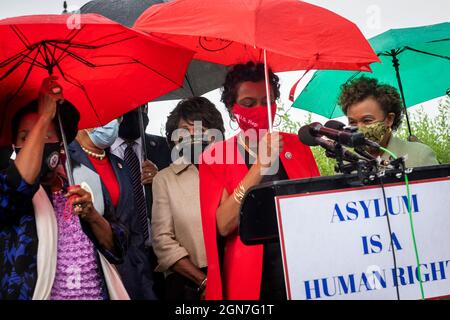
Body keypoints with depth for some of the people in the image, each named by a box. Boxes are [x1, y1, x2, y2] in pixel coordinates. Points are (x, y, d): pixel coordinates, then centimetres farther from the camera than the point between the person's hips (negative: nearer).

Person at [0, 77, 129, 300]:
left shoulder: (80, 189, 5)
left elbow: (117, 249, 0)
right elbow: (20, 183, -29)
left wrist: (92, 216, -19)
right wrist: (44, 117, -22)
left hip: (100, 292, 3)